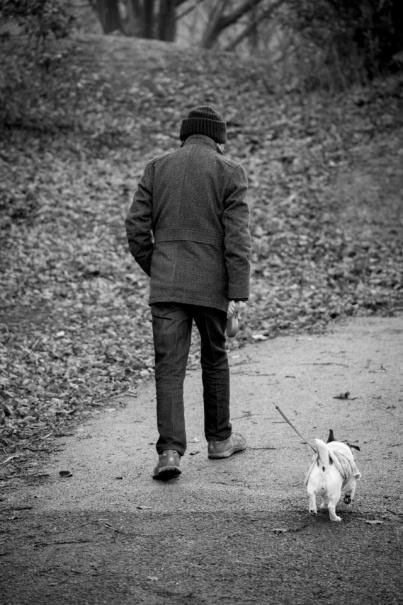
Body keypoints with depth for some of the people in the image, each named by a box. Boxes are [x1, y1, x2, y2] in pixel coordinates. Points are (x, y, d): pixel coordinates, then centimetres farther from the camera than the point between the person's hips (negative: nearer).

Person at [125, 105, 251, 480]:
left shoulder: (157, 168, 7)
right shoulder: (229, 172, -1)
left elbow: (136, 227, 3)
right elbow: (237, 237, -8)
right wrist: (238, 291, -8)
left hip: (166, 285, 1)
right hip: (211, 284, -1)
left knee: (169, 367, -1)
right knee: (214, 359, 17)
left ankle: (170, 450, -14)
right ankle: (219, 438, 30)